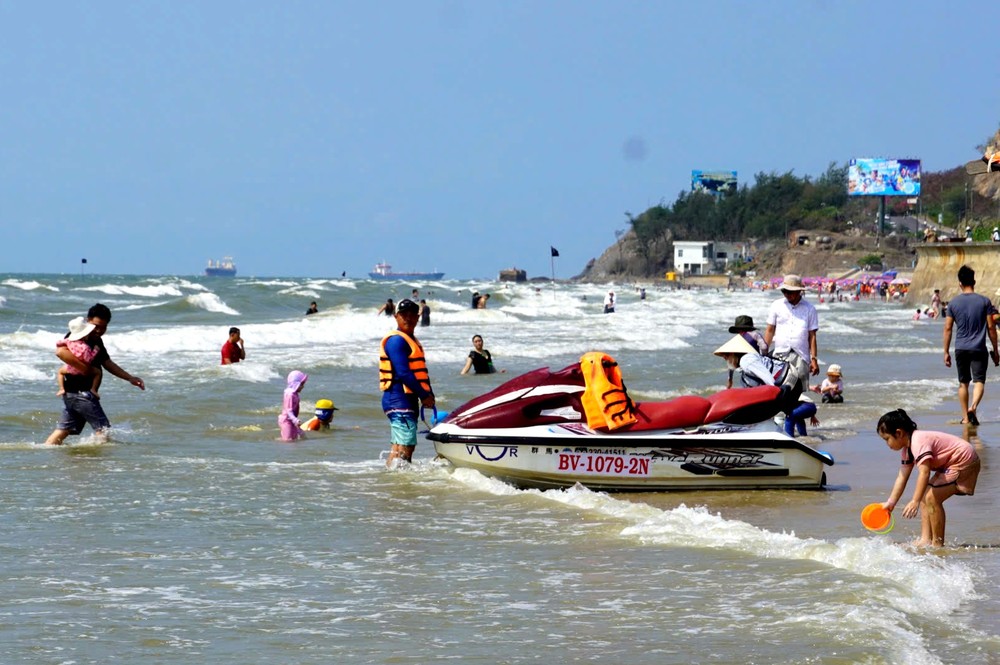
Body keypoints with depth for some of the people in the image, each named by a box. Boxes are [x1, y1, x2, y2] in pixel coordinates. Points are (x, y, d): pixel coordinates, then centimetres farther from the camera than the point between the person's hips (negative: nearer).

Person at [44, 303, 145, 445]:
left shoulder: (97, 341, 17)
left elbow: (107, 363, 25)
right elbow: (60, 351, -30)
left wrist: (130, 378, 19)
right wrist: (84, 368, -28)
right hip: (80, 392, -9)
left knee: (63, 430, 10)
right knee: (103, 429, -3)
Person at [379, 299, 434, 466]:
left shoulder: (411, 340, 21)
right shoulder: (396, 340, -12)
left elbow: (421, 371, 19)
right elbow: (403, 373, -19)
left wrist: (429, 394, 4)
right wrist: (424, 396, -15)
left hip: (408, 400, 10)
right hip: (399, 400, -10)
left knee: (398, 448, 12)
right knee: (405, 446, -16)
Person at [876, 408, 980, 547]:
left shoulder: (919, 442, -25)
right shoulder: (907, 448, 9)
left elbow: (924, 472, -35)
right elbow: (902, 477, 13)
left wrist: (915, 502, -40)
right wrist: (890, 503, 11)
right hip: (949, 465, 11)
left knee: (932, 498, -19)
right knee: (925, 496, 9)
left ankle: (937, 543, -12)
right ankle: (926, 539, 3)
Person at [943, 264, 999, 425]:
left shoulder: (953, 303, 0)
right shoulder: (984, 301, -4)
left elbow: (948, 329, 1)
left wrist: (946, 352, 9)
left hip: (961, 349, 2)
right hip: (979, 349, -2)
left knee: (963, 383, 12)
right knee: (979, 381, -2)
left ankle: (965, 416, 16)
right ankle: (973, 407, -27)